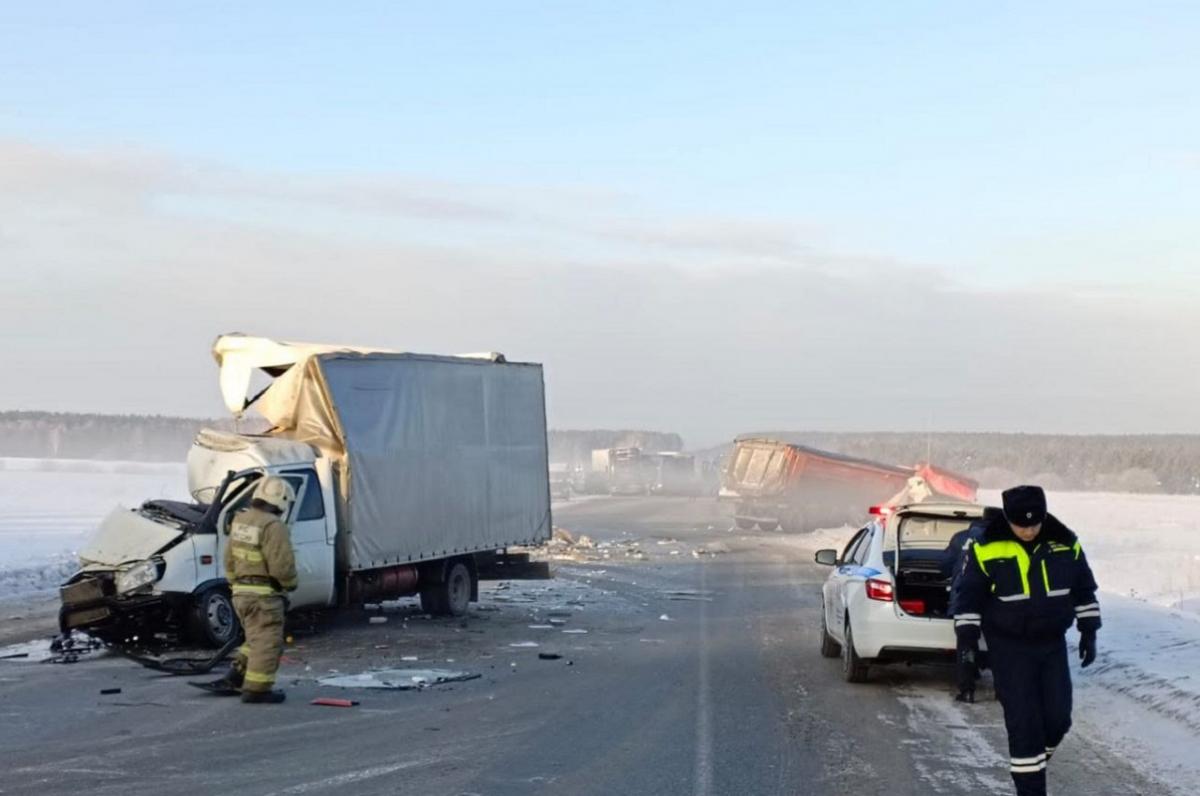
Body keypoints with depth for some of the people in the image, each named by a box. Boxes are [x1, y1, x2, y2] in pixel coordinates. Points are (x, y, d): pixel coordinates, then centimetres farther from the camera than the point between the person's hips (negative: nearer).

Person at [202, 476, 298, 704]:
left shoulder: (240, 520, 8)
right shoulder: (273, 526, -20)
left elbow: (229, 559, 16)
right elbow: (282, 564, -21)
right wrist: (290, 584, -3)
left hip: (241, 592, 9)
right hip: (264, 595, -9)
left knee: (255, 639, 22)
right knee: (267, 642, 0)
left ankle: (234, 679, 23)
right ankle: (256, 689, 1)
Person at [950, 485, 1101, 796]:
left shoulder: (1065, 543, -4)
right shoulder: (985, 548, -14)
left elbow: (1084, 589, 10)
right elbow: (967, 597, -7)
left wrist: (1088, 631, 10)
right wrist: (967, 645, -11)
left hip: (1052, 643, 3)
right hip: (1009, 648, -3)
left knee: (1058, 718, 4)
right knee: (1023, 723, -6)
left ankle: (1033, 767, 31)